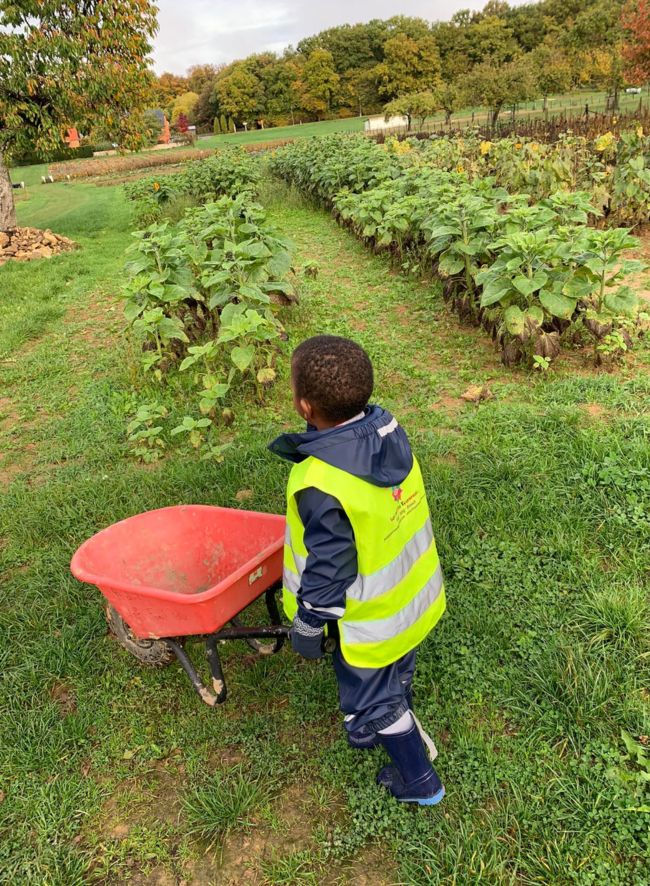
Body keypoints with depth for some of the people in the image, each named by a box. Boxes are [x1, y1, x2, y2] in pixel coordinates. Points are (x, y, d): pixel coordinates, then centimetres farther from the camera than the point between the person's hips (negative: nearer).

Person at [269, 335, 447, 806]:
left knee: (373, 699, 21)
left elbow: (328, 572, -26)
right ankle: (406, 734, 60)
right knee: (397, 677, 33)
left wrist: (308, 628, -8)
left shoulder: (321, 487, -37)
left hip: (371, 622, -7)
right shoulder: (389, 431, -15)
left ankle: (420, 781, 43)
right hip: (417, 596, 7)